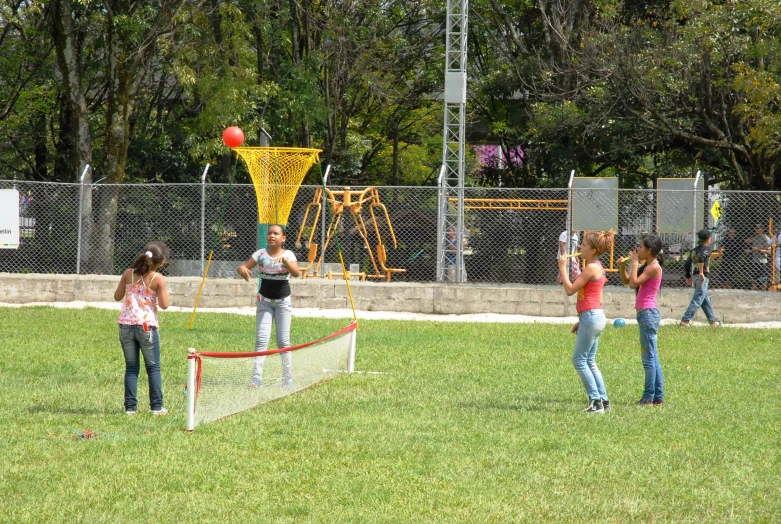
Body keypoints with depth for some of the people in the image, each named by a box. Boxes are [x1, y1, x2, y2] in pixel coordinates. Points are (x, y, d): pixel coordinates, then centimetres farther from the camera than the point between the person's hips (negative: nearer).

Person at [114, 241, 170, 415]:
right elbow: (164, 305, -8)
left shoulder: (128, 274, 2)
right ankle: (157, 406, 8)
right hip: (147, 326, -3)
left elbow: (117, 296, 9)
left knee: (131, 367, 10)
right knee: (153, 368, 8)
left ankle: (130, 406, 6)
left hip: (126, 326, 3)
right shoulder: (158, 279, -9)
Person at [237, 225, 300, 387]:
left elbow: (296, 273, -23)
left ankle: (288, 378, 8)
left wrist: (284, 259, -39)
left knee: (283, 340, 0)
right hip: (265, 300, 1)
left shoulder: (288, 255, -7)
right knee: (261, 339, -8)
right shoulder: (261, 254, -1)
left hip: (283, 301, -1)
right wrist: (243, 270, -28)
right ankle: (256, 377, -14)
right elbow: (241, 267, -3)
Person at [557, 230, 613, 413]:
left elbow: (570, 290, -16)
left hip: (591, 316, -10)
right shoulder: (597, 268, 15)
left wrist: (562, 268, -7)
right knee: (589, 362, 14)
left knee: (579, 359, -5)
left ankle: (596, 401, -6)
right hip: (595, 316, 10)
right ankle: (603, 401, 14)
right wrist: (581, 321, 23)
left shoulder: (591, 268, -15)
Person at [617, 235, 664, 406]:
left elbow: (634, 283, -20)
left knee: (648, 357, -7)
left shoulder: (654, 267, -12)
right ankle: (658, 397, 14)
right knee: (652, 358, 11)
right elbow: (627, 281, 21)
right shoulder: (647, 267, 16)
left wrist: (635, 263, -10)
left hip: (648, 314, -10)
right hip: (645, 314, 10)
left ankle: (649, 397, -6)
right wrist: (622, 266, 5)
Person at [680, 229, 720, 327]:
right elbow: (701, 258, -24)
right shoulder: (708, 247, -5)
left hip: (694, 275, 8)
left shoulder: (694, 250, 16)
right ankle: (685, 320, -15)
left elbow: (687, 265, 16)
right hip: (703, 277, -8)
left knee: (706, 300, 16)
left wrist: (688, 277, 25)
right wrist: (701, 272, -23)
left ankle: (713, 321, 24)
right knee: (697, 300, -9)